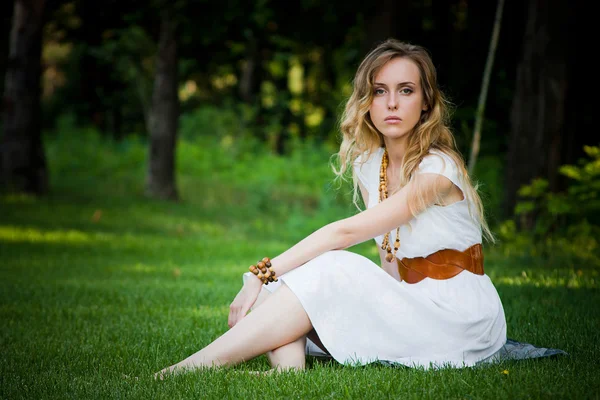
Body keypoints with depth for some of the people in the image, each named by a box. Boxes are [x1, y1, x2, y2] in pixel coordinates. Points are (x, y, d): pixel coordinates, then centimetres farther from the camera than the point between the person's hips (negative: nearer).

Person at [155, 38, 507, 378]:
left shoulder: (438, 168, -18)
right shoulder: (367, 164, 6)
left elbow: (345, 233, -24)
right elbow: (390, 249, 7)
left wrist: (263, 274, -27)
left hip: (462, 313, -7)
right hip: (409, 304, 7)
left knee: (329, 272, -28)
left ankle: (203, 364, -32)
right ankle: (288, 368, -41)